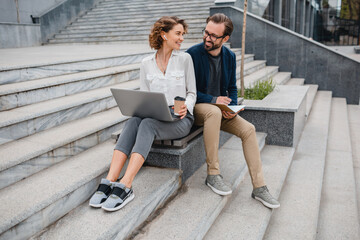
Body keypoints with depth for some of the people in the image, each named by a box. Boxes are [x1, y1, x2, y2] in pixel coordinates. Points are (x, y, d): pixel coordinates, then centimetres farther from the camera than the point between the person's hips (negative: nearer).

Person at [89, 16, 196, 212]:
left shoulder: (185, 59, 5)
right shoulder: (146, 64, 9)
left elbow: (192, 92, 6)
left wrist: (186, 107, -15)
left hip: (180, 119, -2)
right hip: (154, 117, 3)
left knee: (147, 124, -33)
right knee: (133, 122, -31)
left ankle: (125, 186, -40)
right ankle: (109, 182, -36)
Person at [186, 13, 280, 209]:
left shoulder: (230, 57, 6)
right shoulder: (193, 54, -10)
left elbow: (232, 88, 14)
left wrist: (231, 107, -6)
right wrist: (212, 100, -18)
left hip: (220, 109, 5)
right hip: (197, 108, -5)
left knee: (248, 129, -17)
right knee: (214, 112, -39)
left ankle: (259, 188, -10)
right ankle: (213, 175, -28)